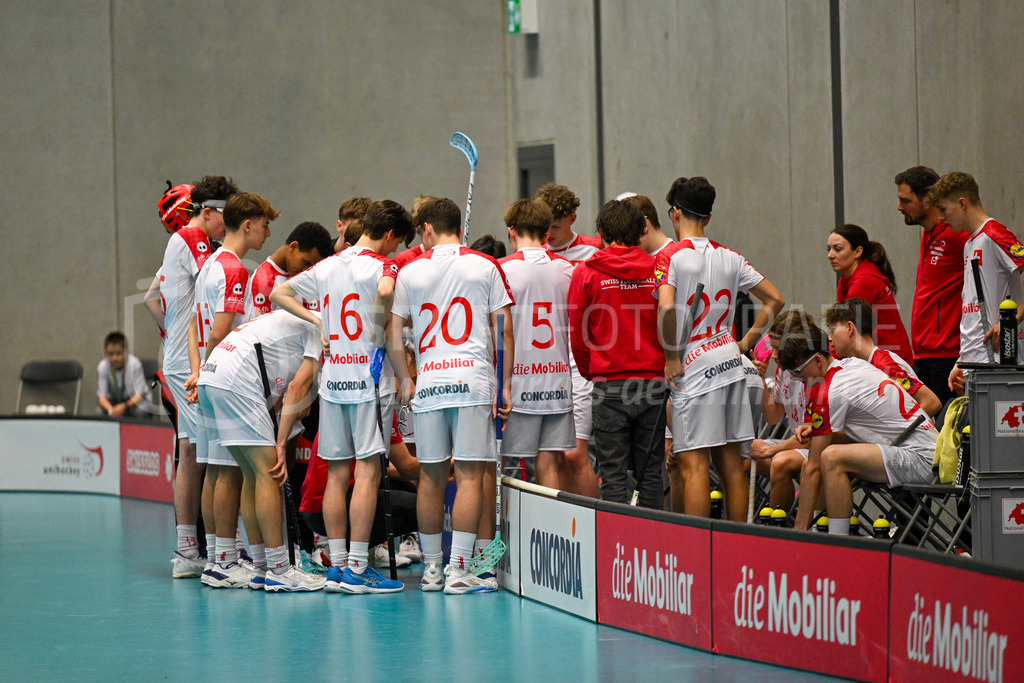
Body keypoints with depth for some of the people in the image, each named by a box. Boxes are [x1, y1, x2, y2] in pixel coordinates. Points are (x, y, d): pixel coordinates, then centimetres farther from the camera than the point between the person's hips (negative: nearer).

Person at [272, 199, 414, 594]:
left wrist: (316, 320, 17)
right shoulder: (381, 265, -7)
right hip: (369, 378, -7)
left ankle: (337, 565, 10)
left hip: (332, 380, 7)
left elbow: (279, 294, 22)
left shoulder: (327, 267, 14)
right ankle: (357, 569, -9)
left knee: (337, 472, 9)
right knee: (368, 471, -6)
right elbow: (385, 292, -29)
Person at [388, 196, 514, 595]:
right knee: (470, 475, -3)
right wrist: (505, 384, 8)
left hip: (427, 383, 2)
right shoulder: (485, 267, 5)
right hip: (472, 380, -2)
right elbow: (504, 330, 2)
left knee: (431, 477, 10)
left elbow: (394, 337, 7)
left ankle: (431, 569, 17)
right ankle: (458, 571, -8)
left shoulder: (409, 272, 7)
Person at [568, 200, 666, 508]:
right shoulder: (657, 269, 1)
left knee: (613, 474, 1)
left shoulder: (586, 272, -3)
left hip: (609, 384, -2)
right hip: (653, 382, 2)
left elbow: (577, 335, 2)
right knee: (651, 472, 8)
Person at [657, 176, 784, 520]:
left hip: (693, 367, -6)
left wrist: (672, 358, -12)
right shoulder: (729, 257, 10)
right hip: (730, 363, 6)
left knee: (693, 463, -7)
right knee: (730, 462, 10)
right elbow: (775, 300, 12)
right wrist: (745, 343, 15)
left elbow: (667, 308, -23)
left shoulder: (670, 256, -8)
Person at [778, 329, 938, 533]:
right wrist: (815, 428, 10)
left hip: (920, 458, -10)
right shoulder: (853, 364, 11)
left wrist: (799, 530, -9)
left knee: (831, 458, -27)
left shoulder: (828, 393, -16)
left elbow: (813, 470, -13)